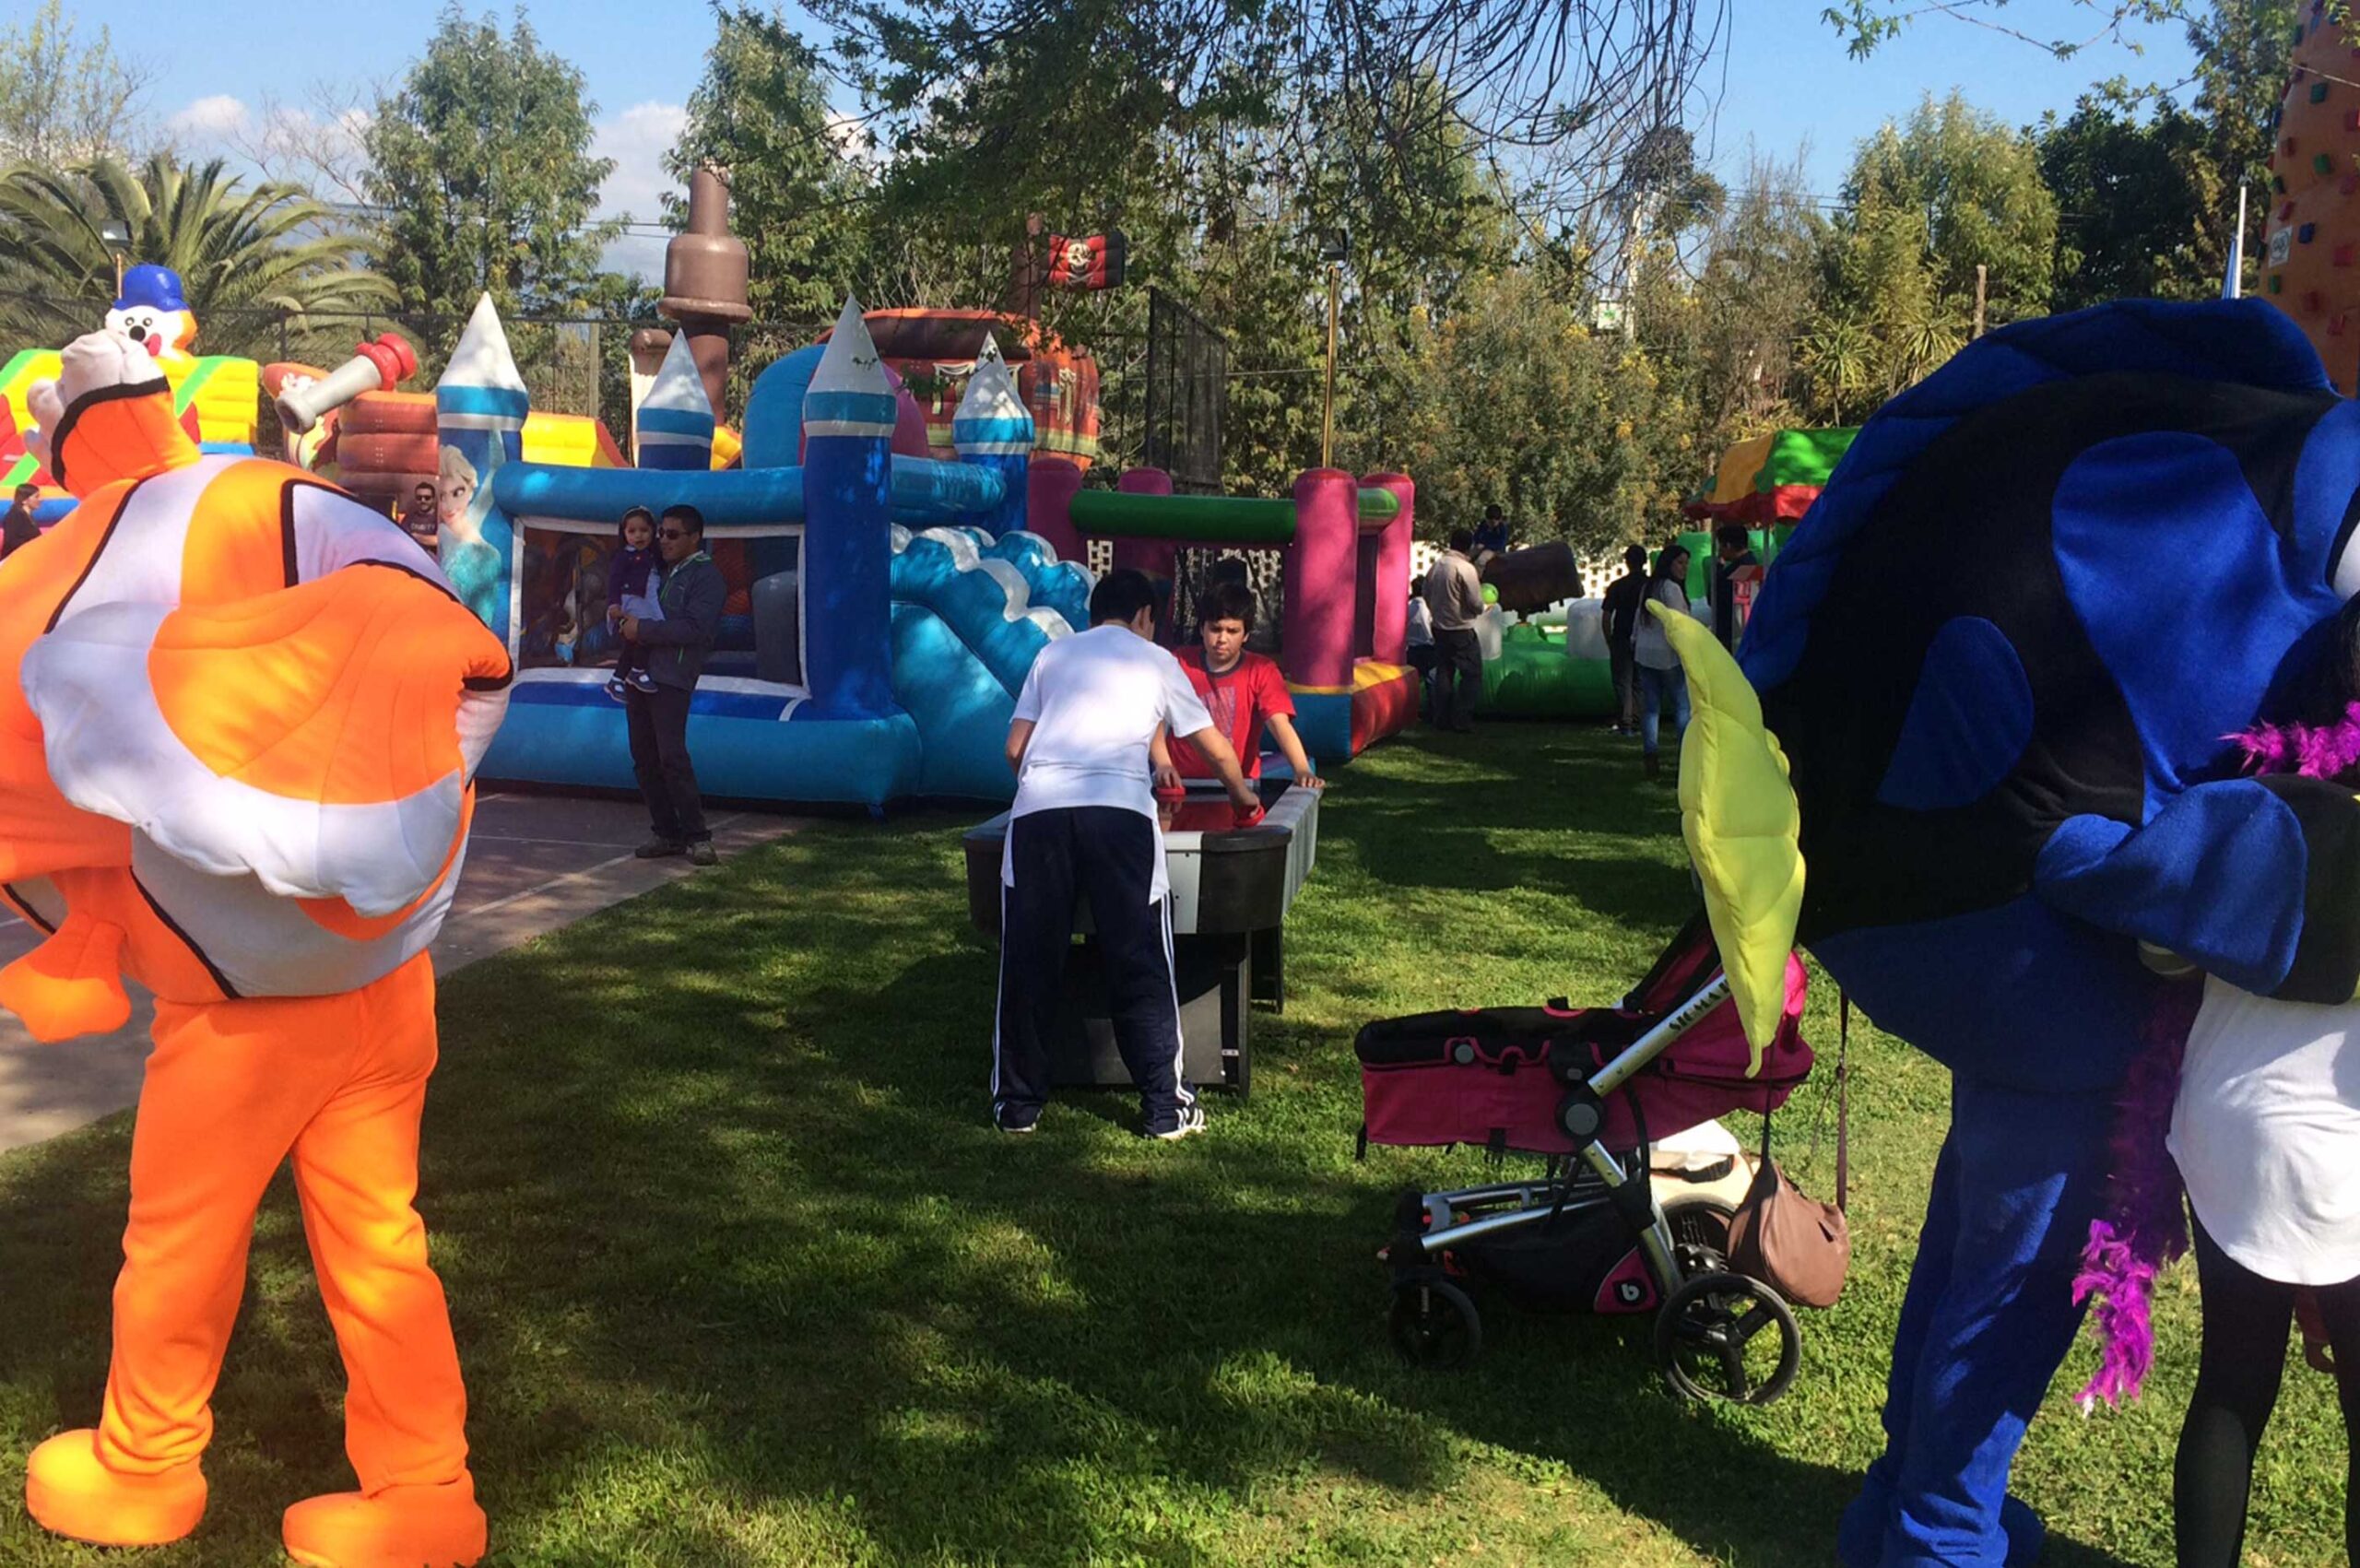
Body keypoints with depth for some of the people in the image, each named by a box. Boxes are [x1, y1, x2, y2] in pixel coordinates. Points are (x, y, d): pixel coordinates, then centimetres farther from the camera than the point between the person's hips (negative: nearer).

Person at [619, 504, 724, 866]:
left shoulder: (706, 576, -4)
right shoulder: (659, 571, 20)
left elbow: (695, 629, -16)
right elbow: (624, 607, 28)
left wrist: (643, 629, -16)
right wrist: (624, 622, 5)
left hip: (671, 678, -8)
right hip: (639, 674, 8)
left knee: (671, 756, -15)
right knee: (644, 758, 6)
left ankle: (697, 836, -10)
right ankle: (666, 833, 12)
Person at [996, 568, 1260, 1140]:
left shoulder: (1054, 654, 25)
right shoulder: (1156, 660, 22)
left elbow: (1015, 749, 20)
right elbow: (1217, 751, 30)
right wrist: (1243, 796, 49)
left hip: (1038, 808, 2)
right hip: (1119, 809, -1)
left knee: (1029, 961, 9)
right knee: (1140, 964, 5)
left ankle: (1017, 1103, 17)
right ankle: (1165, 1108, 9)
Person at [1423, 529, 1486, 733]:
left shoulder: (1435, 567, 4)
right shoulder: (1465, 568, -16)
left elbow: (1427, 596, 12)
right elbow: (1476, 604, -15)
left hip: (1440, 628, 7)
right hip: (1461, 630, -7)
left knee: (1443, 672, 13)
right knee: (1471, 673, 1)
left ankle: (1442, 719, 14)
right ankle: (1462, 720, -2)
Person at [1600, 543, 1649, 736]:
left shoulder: (1617, 586, -4)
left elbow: (1606, 616, -3)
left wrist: (1609, 640, 7)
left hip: (1622, 639, -2)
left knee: (1623, 682, 1)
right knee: (1640, 683, 11)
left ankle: (1624, 723, -6)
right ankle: (1636, 723, 11)